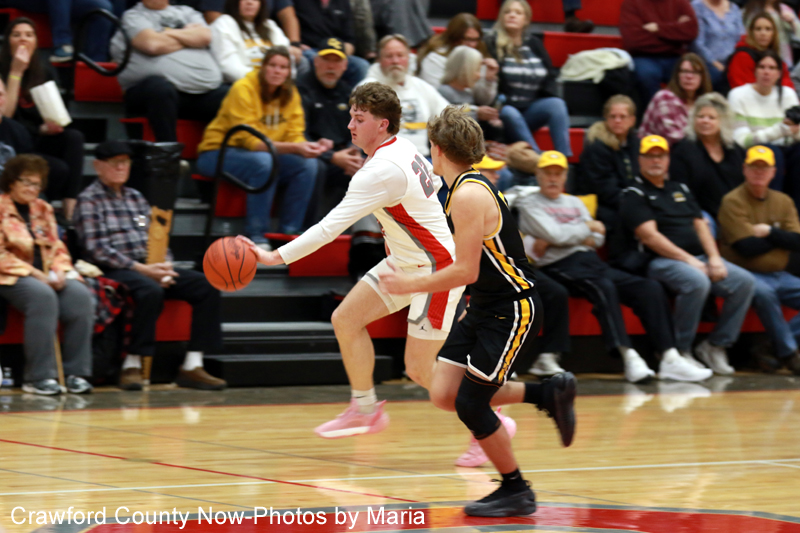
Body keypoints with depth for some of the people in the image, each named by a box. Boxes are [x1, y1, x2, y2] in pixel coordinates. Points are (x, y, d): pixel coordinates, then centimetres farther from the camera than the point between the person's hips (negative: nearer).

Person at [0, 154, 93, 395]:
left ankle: (76, 374, -21)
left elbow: (58, 248, 17)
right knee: (42, 296, -36)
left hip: (46, 275, 6)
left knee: (80, 295, -23)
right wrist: (35, 274, -16)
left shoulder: (43, 209, 18)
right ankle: (39, 377, -33)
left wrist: (59, 271, -5)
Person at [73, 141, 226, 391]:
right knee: (150, 291, -39)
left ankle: (192, 366, -18)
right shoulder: (89, 200, 1)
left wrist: (164, 266, -2)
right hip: (113, 271, -7)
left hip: (148, 268, 7)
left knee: (206, 285, -13)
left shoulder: (136, 198, 22)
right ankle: (132, 366, -31)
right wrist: (141, 269, -17)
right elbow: (95, 249, -11)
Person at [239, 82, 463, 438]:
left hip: (437, 269, -10)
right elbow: (434, 181, 20)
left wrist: (275, 257, -30)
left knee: (419, 370, -7)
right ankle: (365, 410, 19)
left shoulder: (380, 171, -26)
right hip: (404, 261, 10)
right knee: (346, 318, 5)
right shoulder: (402, 148, 2)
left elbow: (330, 227, -30)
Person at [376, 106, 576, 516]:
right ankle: (549, 394, 16)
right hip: (483, 308, 9)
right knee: (444, 395, 2)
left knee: (470, 403, -8)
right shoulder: (469, 187, 10)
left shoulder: (469, 195, -20)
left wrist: (412, 285, -13)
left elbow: (466, 271, -23)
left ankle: (516, 492, 7)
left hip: (512, 309, -9)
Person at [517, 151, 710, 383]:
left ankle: (670, 359, -21)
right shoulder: (529, 204, 7)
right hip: (560, 266, -7)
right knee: (603, 287, -38)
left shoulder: (574, 202, 27)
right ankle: (630, 358, -46)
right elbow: (556, 234, -9)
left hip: (591, 260, 7)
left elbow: (598, 239, 15)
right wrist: (588, 227, 6)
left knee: (650, 288, -14)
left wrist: (563, 239, -3)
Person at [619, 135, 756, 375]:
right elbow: (649, 236, -11)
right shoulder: (634, 195, 1)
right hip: (661, 262, -7)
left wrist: (714, 258, -1)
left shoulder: (681, 190, 24)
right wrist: (688, 260, -16)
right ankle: (680, 351, -24)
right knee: (697, 282, -37)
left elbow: (700, 225, 18)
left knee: (745, 281, -12)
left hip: (698, 258, 7)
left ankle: (715, 345, -5)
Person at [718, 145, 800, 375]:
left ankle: (779, 351, -18)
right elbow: (747, 247, -17)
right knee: (763, 291, -38)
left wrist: (770, 232, -12)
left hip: (779, 276, 6)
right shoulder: (733, 201, -6)